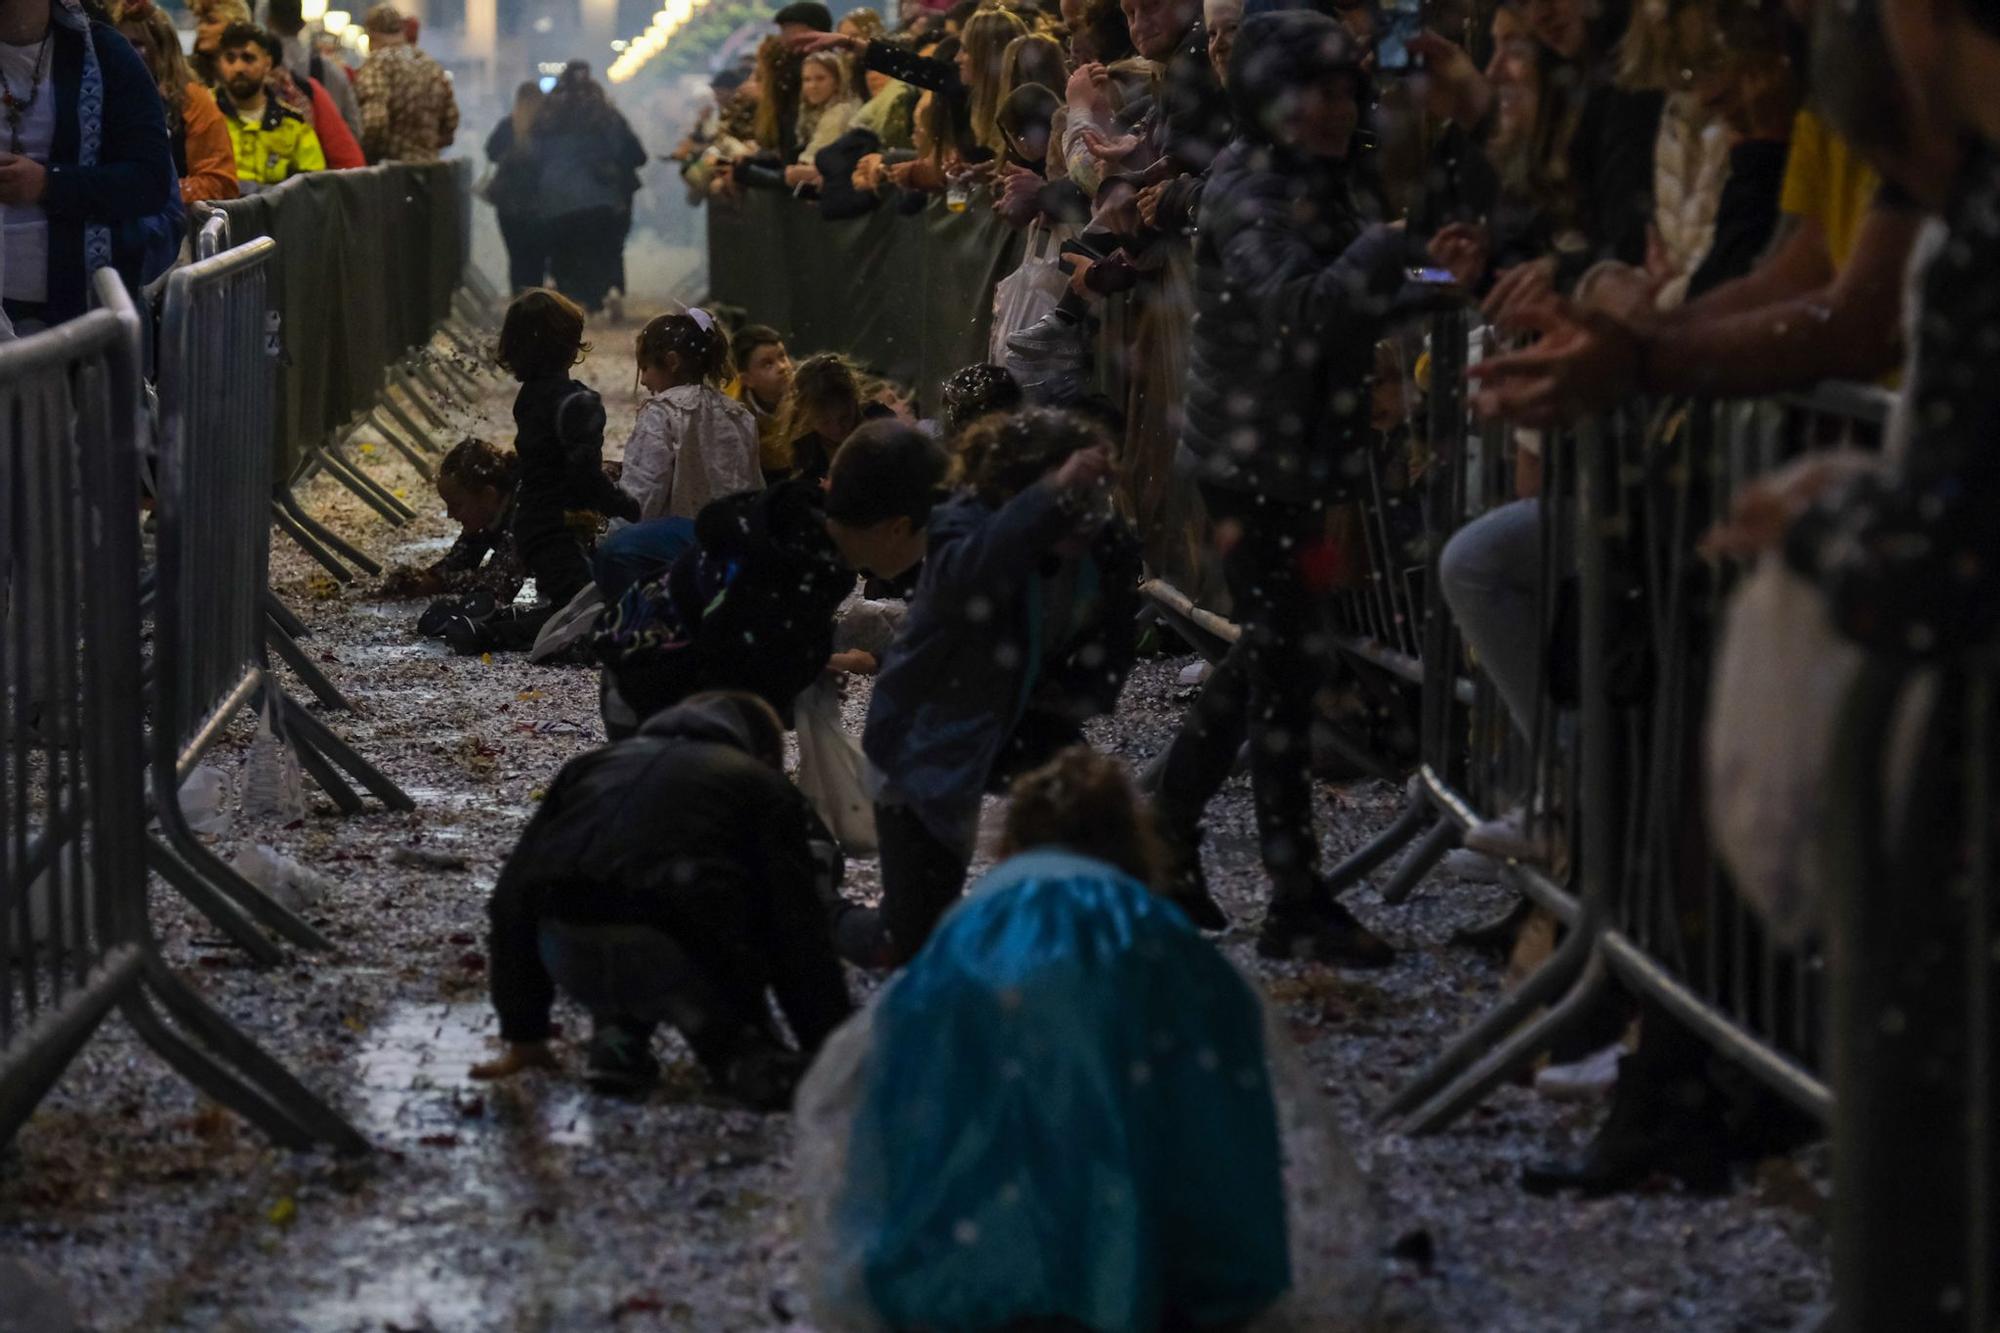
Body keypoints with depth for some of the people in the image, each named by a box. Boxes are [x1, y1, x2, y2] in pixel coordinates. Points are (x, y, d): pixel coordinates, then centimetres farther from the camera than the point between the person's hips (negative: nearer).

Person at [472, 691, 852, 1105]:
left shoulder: (595, 765, 33)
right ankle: (742, 1055, 4)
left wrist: (523, 1036, 40)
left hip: (572, 963, 5)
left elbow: (512, 902, 33)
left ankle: (617, 1042, 16)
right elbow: (800, 933, 13)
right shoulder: (763, 787, 21)